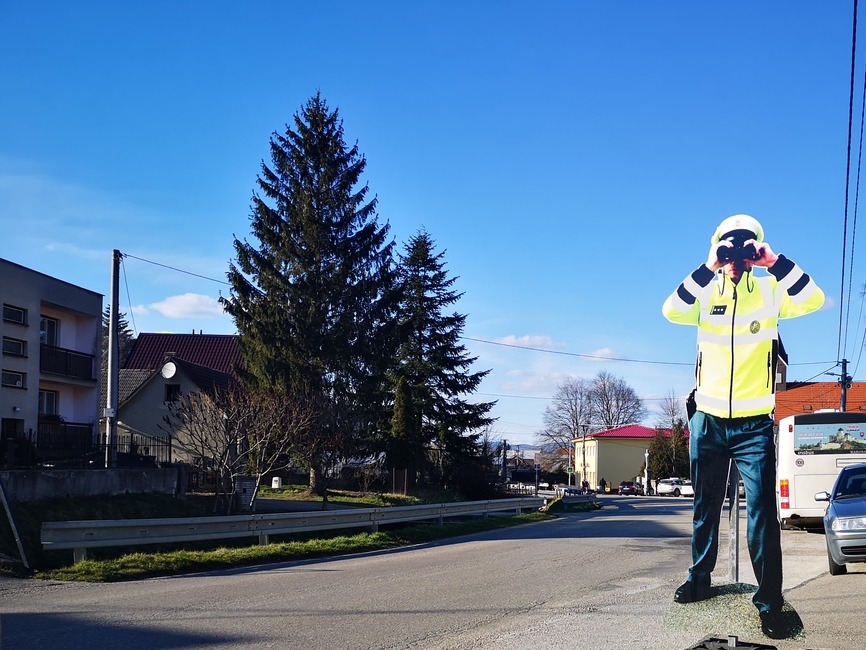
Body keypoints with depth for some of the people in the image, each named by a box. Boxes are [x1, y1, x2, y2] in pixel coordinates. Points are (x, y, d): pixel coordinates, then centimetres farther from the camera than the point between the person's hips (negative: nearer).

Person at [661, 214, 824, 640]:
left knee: (761, 509, -7)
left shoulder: (770, 289, 0)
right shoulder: (706, 292, 1)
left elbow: (813, 300, -17)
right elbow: (672, 311, -18)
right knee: (706, 506, 14)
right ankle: (700, 578, 28)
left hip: (754, 423, -2)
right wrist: (709, 268, -24)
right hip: (708, 420, 2)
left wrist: (775, 262, -23)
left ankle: (769, 600, -3)